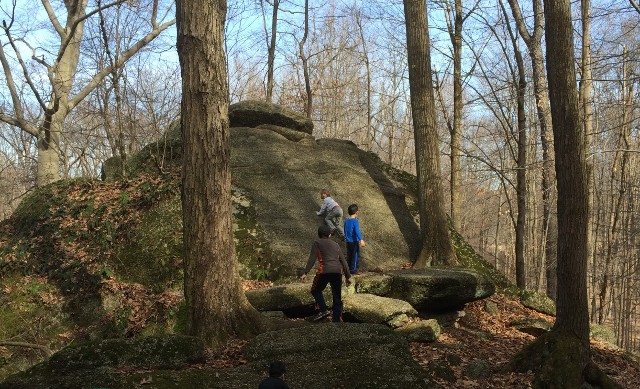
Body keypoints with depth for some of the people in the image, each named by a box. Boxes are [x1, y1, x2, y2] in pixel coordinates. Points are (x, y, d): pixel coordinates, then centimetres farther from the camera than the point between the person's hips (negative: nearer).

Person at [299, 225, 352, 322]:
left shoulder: (317, 243, 11)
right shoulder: (335, 245, 23)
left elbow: (312, 259, -1)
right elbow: (343, 261, 20)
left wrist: (305, 273, -5)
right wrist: (348, 277, 23)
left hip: (324, 271, -4)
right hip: (337, 271, 4)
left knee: (316, 290, 18)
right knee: (337, 297, 10)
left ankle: (323, 310, -1)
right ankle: (337, 319, 6)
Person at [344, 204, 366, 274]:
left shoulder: (346, 221, 5)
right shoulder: (355, 221, -17)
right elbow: (357, 231, -28)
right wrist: (361, 240, -35)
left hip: (348, 242, 6)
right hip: (354, 242, -6)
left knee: (349, 255, 16)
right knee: (355, 255, 5)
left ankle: (348, 268, 22)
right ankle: (353, 270, 9)